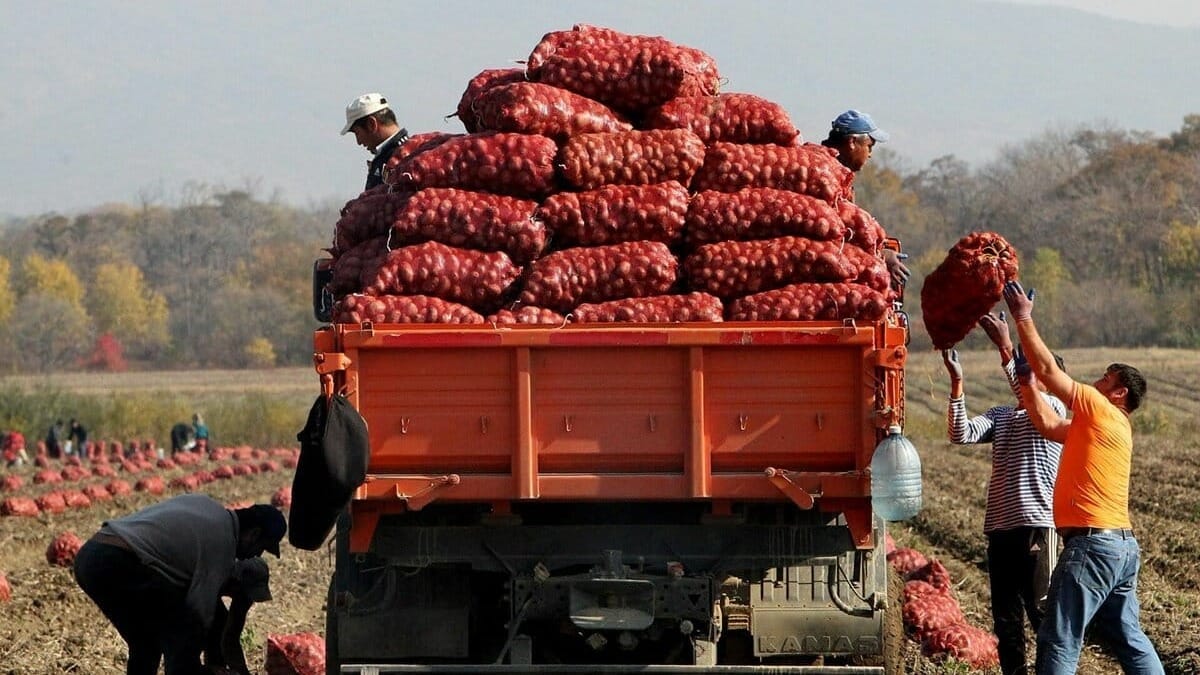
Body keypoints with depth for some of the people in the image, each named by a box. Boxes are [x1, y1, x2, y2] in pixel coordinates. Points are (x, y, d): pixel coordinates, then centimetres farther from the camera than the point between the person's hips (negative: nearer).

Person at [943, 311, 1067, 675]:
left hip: (1037, 526, -7)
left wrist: (1006, 349, -30)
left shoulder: (1055, 410, 0)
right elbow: (961, 433, 1)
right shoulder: (1000, 416, 17)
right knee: (1005, 618, 10)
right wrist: (956, 380, -9)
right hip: (1000, 528, 7)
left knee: (1043, 613, -8)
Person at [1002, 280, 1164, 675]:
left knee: (1059, 642, -10)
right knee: (1129, 639, 14)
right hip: (1121, 545, 10)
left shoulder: (1102, 411, -6)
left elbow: (1049, 370, -6)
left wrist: (1023, 319, 0)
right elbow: (1048, 425, 28)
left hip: (1092, 545, -10)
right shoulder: (1106, 426, 20)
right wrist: (1027, 385, 24)